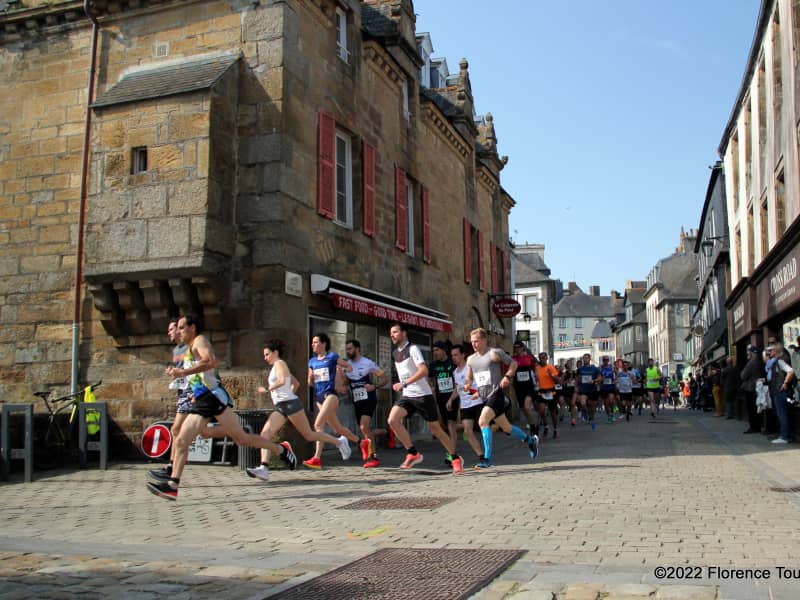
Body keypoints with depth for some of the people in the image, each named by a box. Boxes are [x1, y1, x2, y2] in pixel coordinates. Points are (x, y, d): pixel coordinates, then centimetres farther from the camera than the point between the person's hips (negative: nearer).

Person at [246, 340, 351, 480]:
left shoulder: (280, 363, -5)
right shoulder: (276, 367, 23)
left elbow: (282, 381, -23)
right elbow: (296, 383, 29)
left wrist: (267, 389, -14)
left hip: (290, 404, -9)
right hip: (280, 407, 9)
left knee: (309, 435, -2)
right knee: (265, 434, -10)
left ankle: (339, 442, 15)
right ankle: (264, 468, -21)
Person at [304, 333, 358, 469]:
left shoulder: (332, 357, -1)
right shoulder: (312, 361, 14)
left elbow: (349, 367, 7)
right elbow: (310, 382, 20)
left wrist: (342, 369, -14)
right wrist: (311, 378, -2)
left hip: (330, 394, -7)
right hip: (318, 396, 7)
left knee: (318, 424, -23)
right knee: (337, 428, 13)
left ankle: (317, 459, -24)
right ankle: (361, 443, 36)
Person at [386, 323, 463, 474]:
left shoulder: (412, 348, -11)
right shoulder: (396, 352, 13)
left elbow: (423, 370, -23)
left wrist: (404, 384, -26)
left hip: (422, 395, -6)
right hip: (406, 396, 6)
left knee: (435, 428, 1)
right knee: (392, 420, -17)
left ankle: (455, 458, 17)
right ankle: (413, 453, -8)